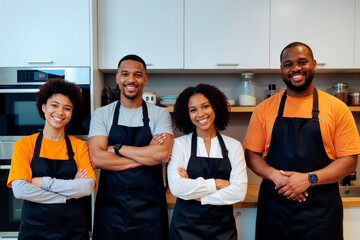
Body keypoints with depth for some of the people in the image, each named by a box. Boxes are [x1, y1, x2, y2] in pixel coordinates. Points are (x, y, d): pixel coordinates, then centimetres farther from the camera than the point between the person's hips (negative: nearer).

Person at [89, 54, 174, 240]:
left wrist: (117, 147, -11)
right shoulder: (101, 114, 2)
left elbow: (162, 154, -16)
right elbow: (96, 159, -11)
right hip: (110, 206, 1)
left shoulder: (160, 115, 0)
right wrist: (147, 155, -12)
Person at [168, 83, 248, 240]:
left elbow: (239, 192, -9)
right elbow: (176, 187, -15)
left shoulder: (233, 146, 0)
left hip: (223, 227, 2)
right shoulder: (179, 144, -3)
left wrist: (196, 195, -12)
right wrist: (216, 184, -13)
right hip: (186, 226, -1)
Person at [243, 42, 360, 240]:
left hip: (320, 211, 0)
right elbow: (251, 155, 3)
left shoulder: (337, 108, 0)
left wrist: (309, 179, -15)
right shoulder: (265, 109, 3)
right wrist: (276, 175, -14)